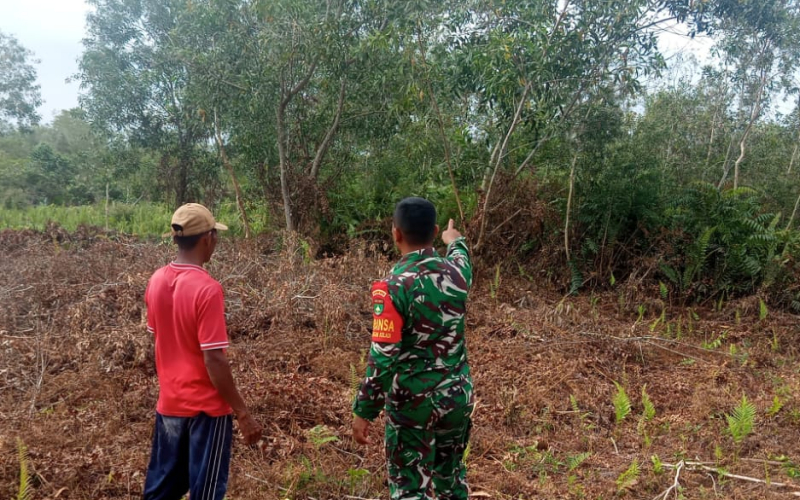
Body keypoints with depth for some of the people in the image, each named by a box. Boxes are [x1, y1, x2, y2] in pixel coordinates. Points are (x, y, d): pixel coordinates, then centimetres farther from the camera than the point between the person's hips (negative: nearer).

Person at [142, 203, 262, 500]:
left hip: (169, 403, 7)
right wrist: (243, 413, -15)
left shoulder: (156, 281, 0)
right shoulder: (207, 289, -22)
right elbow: (213, 359, -22)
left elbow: (158, 337, 10)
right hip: (206, 406, -7)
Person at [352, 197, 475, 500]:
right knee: (451, 475, 24)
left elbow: (383, 359, -21)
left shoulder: (393, 286, -21)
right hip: (457, 394, 6)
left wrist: (363, 412, -10)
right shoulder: (455, 272, -4)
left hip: (413, 402, -5)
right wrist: (455, 240, 46)